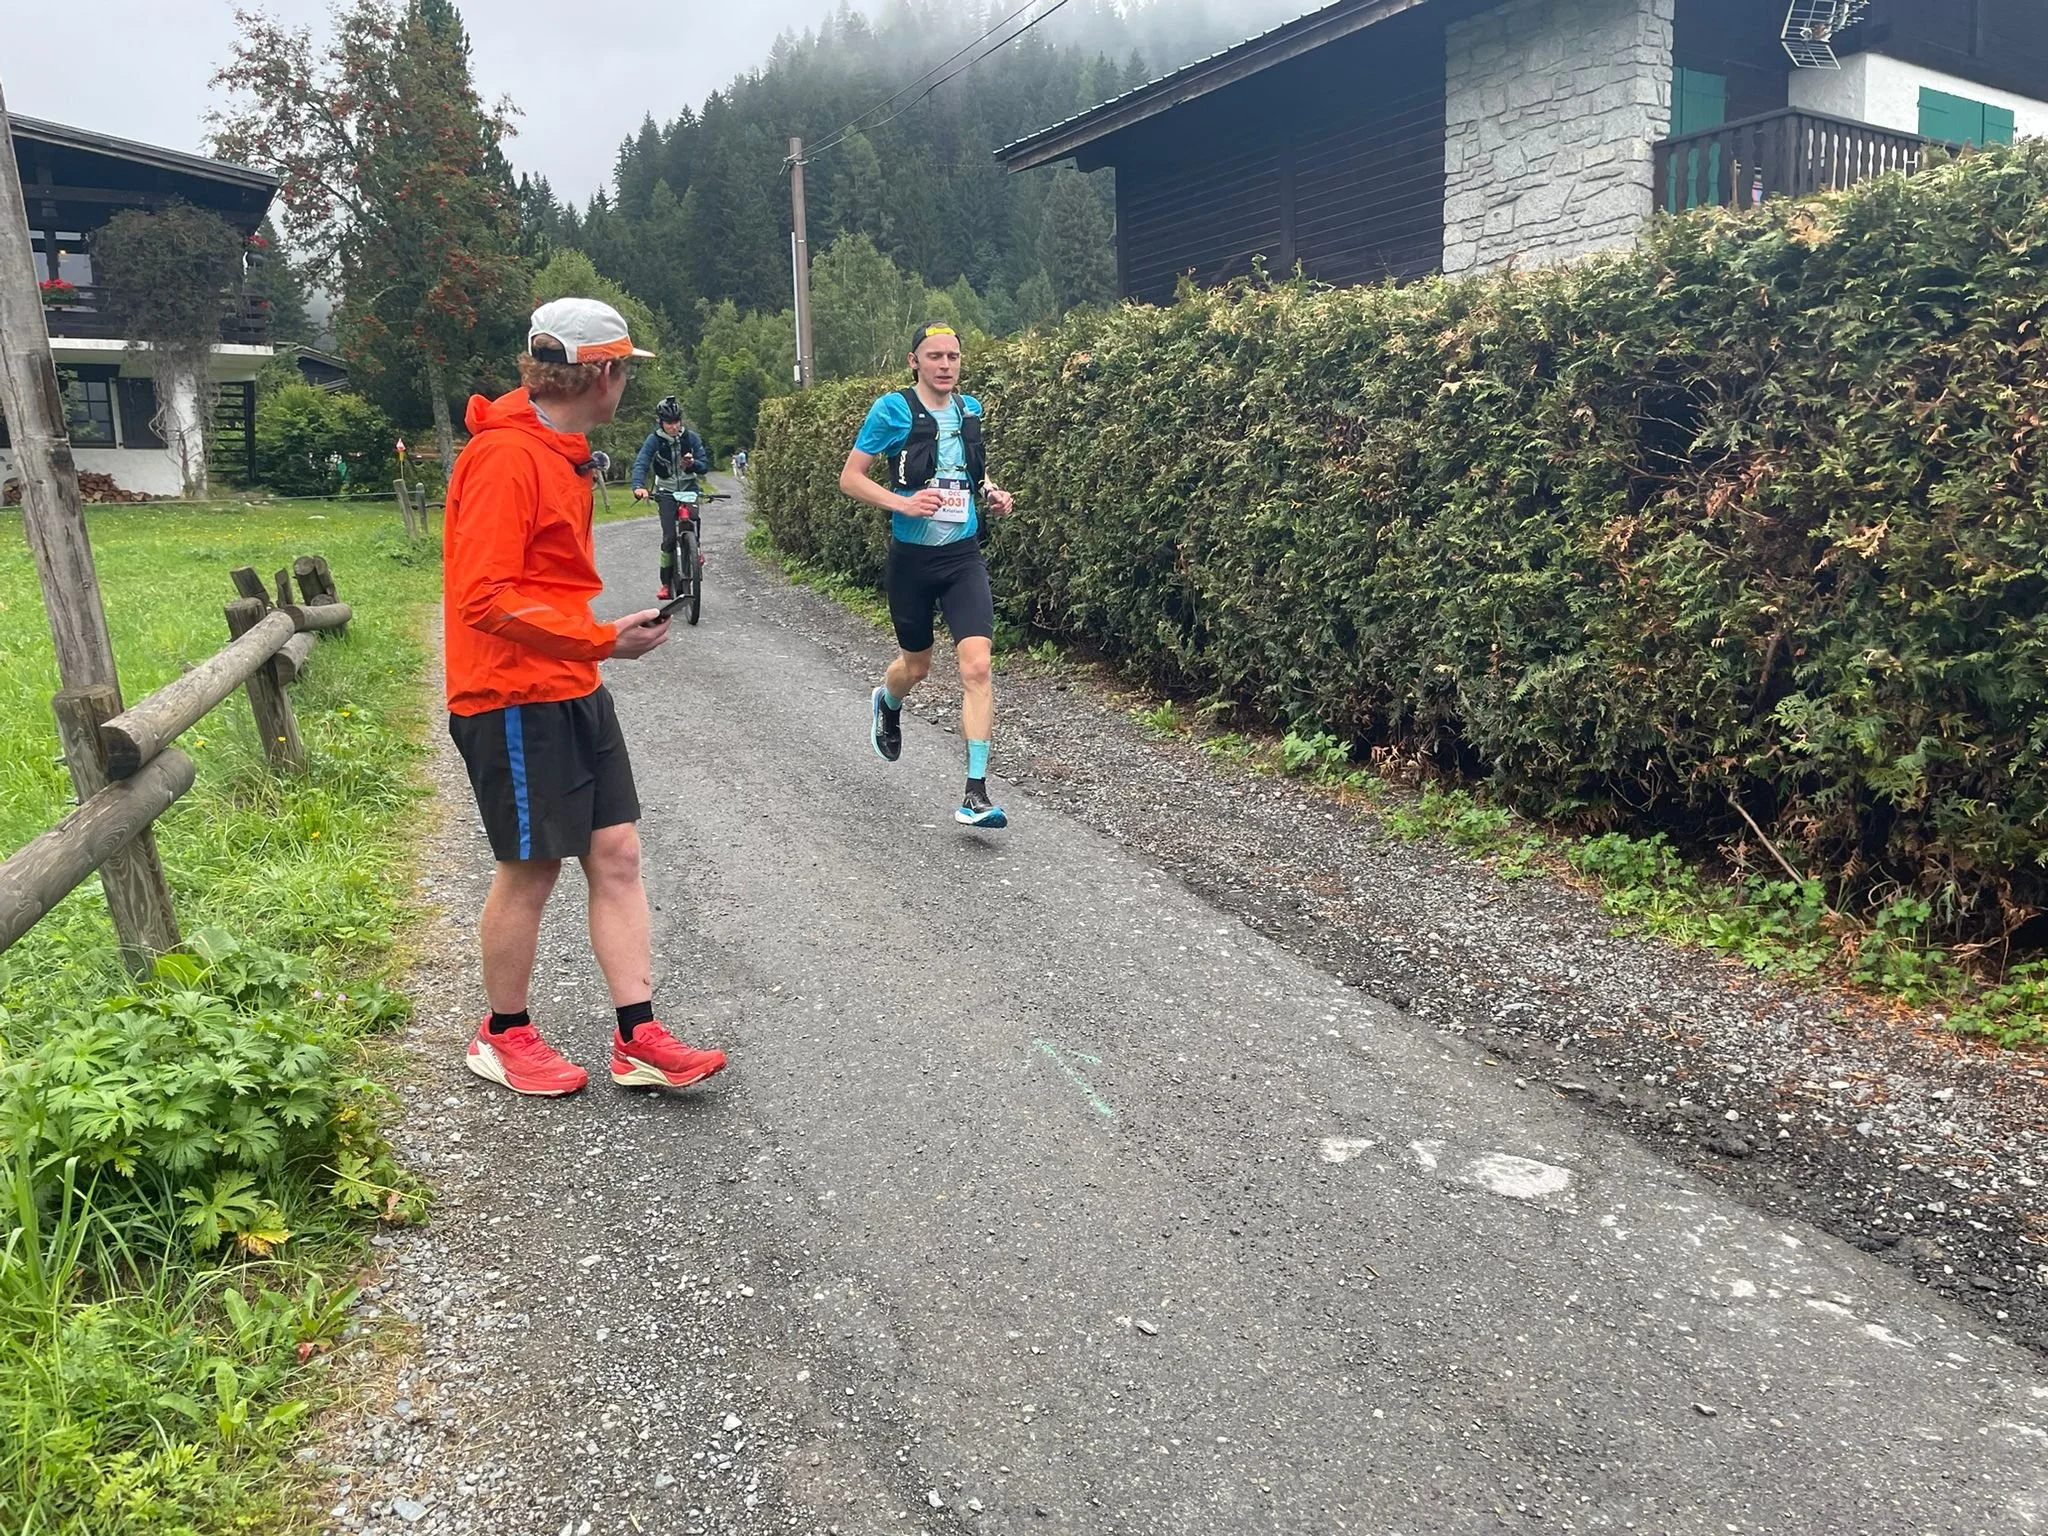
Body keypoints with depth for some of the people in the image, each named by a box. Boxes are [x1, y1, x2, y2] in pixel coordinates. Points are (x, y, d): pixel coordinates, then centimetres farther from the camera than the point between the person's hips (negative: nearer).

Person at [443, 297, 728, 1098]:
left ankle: (638, 1040, 11)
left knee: (616, 855, 6)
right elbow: (485, 598, -22)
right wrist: (602, 640, -22)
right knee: (530, 869, 3)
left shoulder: (558, 451, 14)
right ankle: (503, 1038, 23)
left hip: (573, 692, 9)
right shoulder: (506, 456, -17)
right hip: (516, 698, -9)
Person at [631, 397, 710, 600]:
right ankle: (666, 583, -3)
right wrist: (638, 486, -41)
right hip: (666, 492, -2)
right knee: (670, 536, -13)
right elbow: (640, 464, -22)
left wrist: (692, 464, -27)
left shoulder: (691, 437, -5)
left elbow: (705, 465, -3)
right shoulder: (654, 440, -11)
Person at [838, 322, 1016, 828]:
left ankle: (976, 793, -12)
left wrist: (993, 493, 3)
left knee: (976, 665, -14)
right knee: (917, 665, 13)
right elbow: (850, 477, -6)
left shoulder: (970, 409, 7)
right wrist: (902, 502, -21)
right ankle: (886, 703, 53)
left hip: (964, 555, 2)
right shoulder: (893, 409, -7)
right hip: (912, 556, -2)